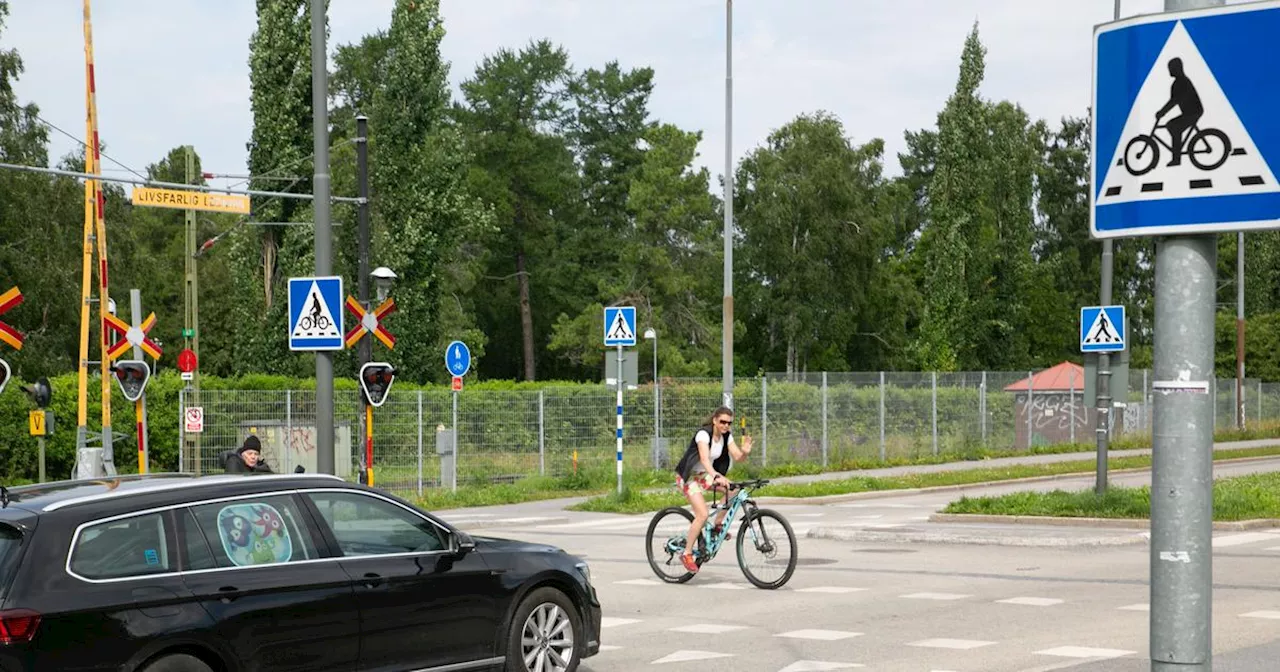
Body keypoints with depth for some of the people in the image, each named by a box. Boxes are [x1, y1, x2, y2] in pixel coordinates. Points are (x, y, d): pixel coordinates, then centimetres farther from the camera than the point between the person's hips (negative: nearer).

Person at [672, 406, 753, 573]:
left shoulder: (726, 436, -3)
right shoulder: (703, 434, -24)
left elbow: (737, 457, -12)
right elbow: (704, 459, -39)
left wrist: (745, 452, -35)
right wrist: (716, 476, -55)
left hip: (704, 475, 7)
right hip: (688, 476, -7)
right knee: (702, 514, -21)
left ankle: (718, 525, 3)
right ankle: (687, 554, -9)